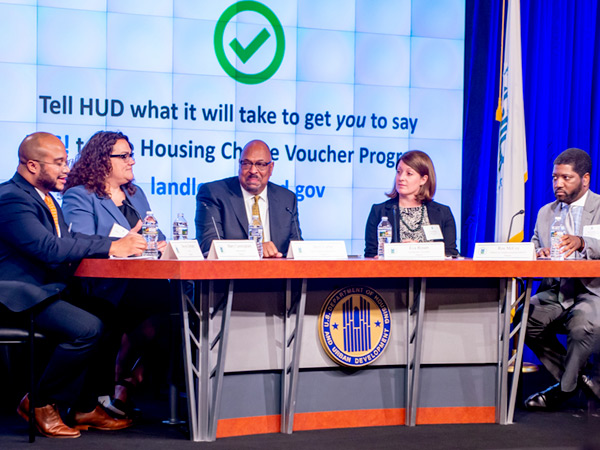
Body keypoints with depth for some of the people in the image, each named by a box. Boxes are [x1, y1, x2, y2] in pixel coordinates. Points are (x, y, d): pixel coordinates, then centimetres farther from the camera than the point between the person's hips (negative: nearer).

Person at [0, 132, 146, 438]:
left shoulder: (45, 197, 18)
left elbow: (69, 240, 12)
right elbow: (50, 248, -26)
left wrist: (122, 243, -4)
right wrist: (111, 247, -24)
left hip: (52, 290, 10)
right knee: (88, 328, -27)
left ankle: (85, 408, 3)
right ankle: (39, 403, -7)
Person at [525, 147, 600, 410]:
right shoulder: (546, 213, 19)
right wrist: (538, 256, -11)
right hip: (556, 291, 5)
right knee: (524, 318, -23)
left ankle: (564, 388, -9)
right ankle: (577, 379, -3)